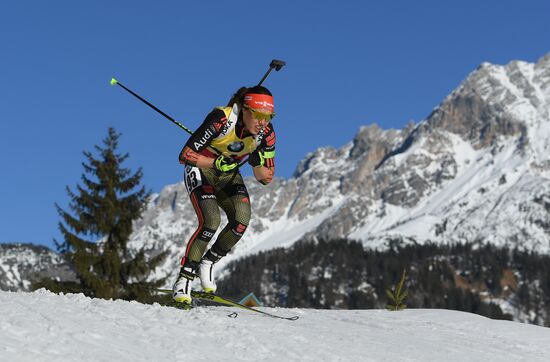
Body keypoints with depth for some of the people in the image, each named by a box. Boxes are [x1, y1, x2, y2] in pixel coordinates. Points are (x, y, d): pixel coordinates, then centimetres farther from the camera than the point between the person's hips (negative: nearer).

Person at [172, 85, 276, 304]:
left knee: (241, 220, -19)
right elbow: (187, 155, -33)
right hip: (200, 170, -5)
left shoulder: (266, 134, -18)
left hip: (228, 175, 5)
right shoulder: (222, 118, -32)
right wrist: (220, 163, -40)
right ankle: (184, 279, -14)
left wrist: (259, 172, -32)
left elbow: (267, 176, -10)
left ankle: (208, 263, 4)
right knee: (211, 220, -25)